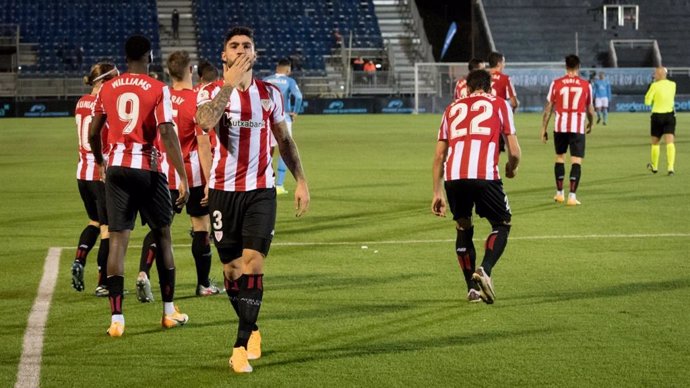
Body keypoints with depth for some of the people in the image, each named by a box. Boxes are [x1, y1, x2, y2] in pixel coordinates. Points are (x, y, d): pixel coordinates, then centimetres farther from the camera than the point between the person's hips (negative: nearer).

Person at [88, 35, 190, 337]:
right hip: (148, 169, -3)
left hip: (116, 168, 3)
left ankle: (116, 318, -5)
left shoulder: (107, 89, 6)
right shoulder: (158, 89, -6)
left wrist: (99, 160, 31)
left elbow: (93, 133, 11)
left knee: (118, 239, 1)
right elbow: (167, 133, -15)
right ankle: (169, 311, 20)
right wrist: (183, 179, -14)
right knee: (162, 236, 13)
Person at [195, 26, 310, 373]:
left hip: (261, 191, 1)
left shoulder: (270, 93, 7)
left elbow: (284, 139, 17)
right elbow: (205, 122, -25)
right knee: (232, 269, 4)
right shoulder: (212, 92, -1)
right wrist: (229, 83, -25)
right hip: (224, 191, 0)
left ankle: (241, 346, -8)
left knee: (252, 264, -12)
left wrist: (301, 181, 11)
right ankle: (251, 331, 27)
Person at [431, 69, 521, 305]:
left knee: (463, 228, 22)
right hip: (484, 175, -3)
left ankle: (472, 288, 18)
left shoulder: (453, 108, 26)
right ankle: (484, 270, -8)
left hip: (452, 176, 3)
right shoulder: (500, 105, 18)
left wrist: (437, 193, 26)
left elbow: (439, 155, 22)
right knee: (502, 224, 15)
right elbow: (514, 151, 11)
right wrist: (511, 169, 32)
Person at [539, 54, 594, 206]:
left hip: (560, 127, 2)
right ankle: (572, 196, -10)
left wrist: (543, 129, 8)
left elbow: (548, 108, 2)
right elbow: (590, 110, 12)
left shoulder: (556, 83, 1)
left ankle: (559, 193, 22)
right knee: (576, 161, 0)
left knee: (560, 157, 19)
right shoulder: (586, 85, 2)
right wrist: (590, 124, 31)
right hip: (578, 128, -1)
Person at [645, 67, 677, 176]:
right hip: (670, 115, 3)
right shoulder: (673, 85, 3)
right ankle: (670, 167, -20)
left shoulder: (655, 86, -11)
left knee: (655, 142, 15)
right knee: (670, 142, -5)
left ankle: (654, 167, 28)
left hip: (657, 116, -3)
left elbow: (647, 102, -6)